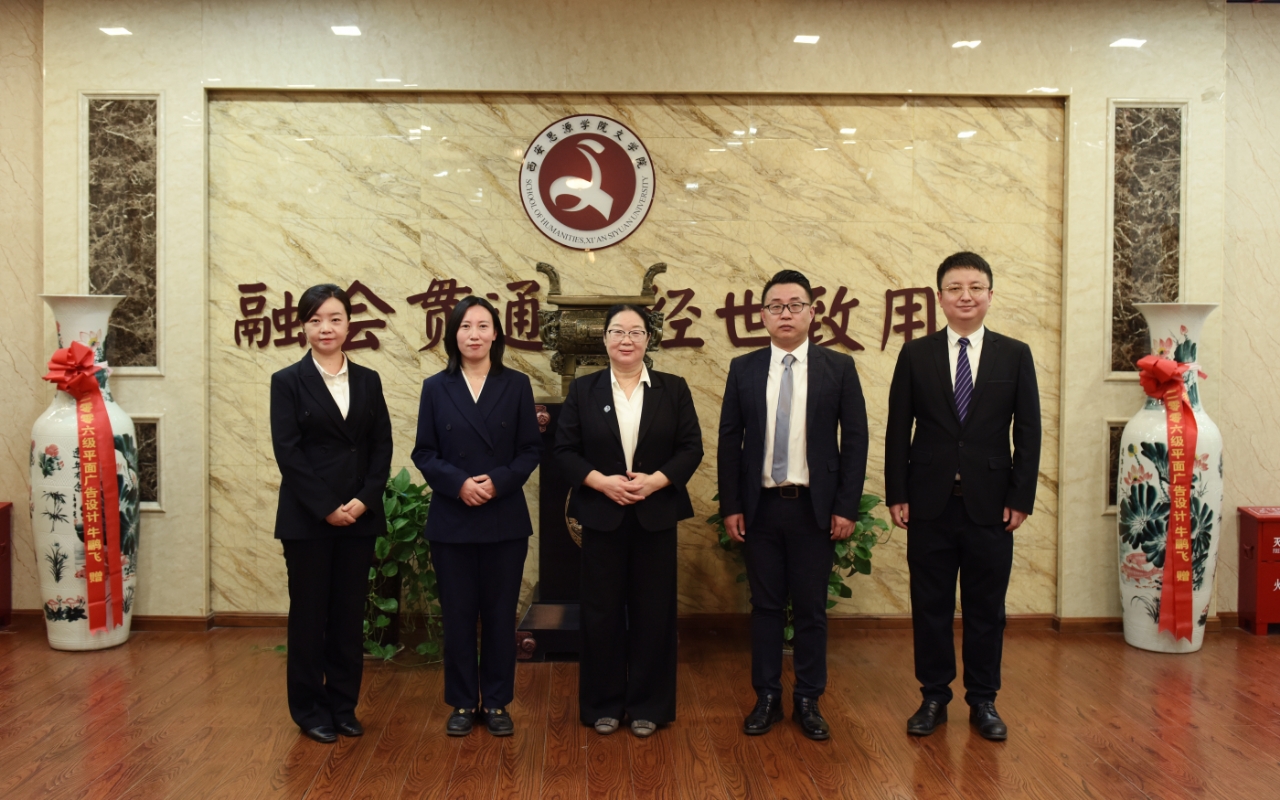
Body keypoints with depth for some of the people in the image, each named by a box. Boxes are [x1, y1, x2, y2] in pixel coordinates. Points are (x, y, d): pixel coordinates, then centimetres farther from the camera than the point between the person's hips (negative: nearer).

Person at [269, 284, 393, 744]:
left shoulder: (368, 381, 9)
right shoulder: (288, 381, -1)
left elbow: (382, 446, 5)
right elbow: (287, 452, -8)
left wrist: (364, 500, -9)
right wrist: (326, 508, -13)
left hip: (360, 516, 3)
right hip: (307, 518, -3)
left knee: (350, 614, 9)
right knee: (309, 614, 6)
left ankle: (343, 705, 22)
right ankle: (310, 709, 20)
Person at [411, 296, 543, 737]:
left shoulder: (516, 385, 2)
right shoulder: (436, 388, 3)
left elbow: (531, 449, 0)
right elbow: (424, 453, 1)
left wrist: (498, 482, -16)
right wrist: (459, 483, -16)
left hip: (505, 519, 0)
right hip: (451, 520, 0)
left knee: (500, 614, 7)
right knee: (458, 614, 7)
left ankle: (496, 703, 21)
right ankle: (462, 703, 21)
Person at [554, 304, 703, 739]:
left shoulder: (674, 389, 4)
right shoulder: (583, 390, 4)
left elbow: (691, 447, 1)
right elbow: (565, 449, 1)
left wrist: (656, 479, -14)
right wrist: (601, 481, -14)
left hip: (656, 515, 0)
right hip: (601, 515, 0)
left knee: (653, 611, 6)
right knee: (602, 610, 6)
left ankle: (648, 705, 20)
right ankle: (604, 704, 20)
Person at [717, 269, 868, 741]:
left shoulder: (838, 368, 0)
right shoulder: (743, 369, 4)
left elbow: (854, 440, -1)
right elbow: (729, 440, 4)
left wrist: (847, 507, -6)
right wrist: (730, 506, -1)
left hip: (815, 508, -1)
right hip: (760, 507, 1)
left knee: (811, 608, 7)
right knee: (765, 605, 9)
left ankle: (808, 702, 20)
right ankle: (767, 698, 21)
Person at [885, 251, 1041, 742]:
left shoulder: (1015, 355, 3)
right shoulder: (916, 355, 3)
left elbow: (1028, 432, 2)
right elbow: (898, 430, 2)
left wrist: (1021, 498, -4)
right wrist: (896, 495, -3)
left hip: (990, 504, 0)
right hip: (930, 503, 0)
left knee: (986, 607, 9)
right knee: (930, 605, 8)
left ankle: (983, 700, 24)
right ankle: (934, 696, 22)